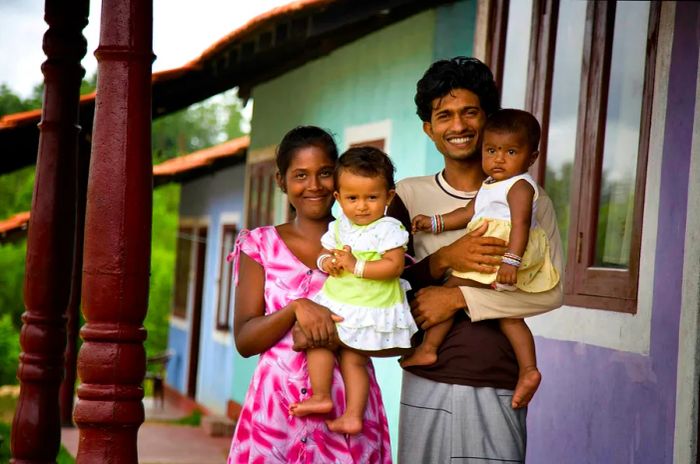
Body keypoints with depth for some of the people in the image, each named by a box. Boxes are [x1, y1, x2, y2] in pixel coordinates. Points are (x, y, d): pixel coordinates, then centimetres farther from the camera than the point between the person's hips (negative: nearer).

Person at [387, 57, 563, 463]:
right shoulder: (409, 195, 5)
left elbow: (551, 291, -7)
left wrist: (458, 297, -14)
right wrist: (445, 260, -16)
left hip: (497, 388, -1)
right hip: (426, 384, 1)